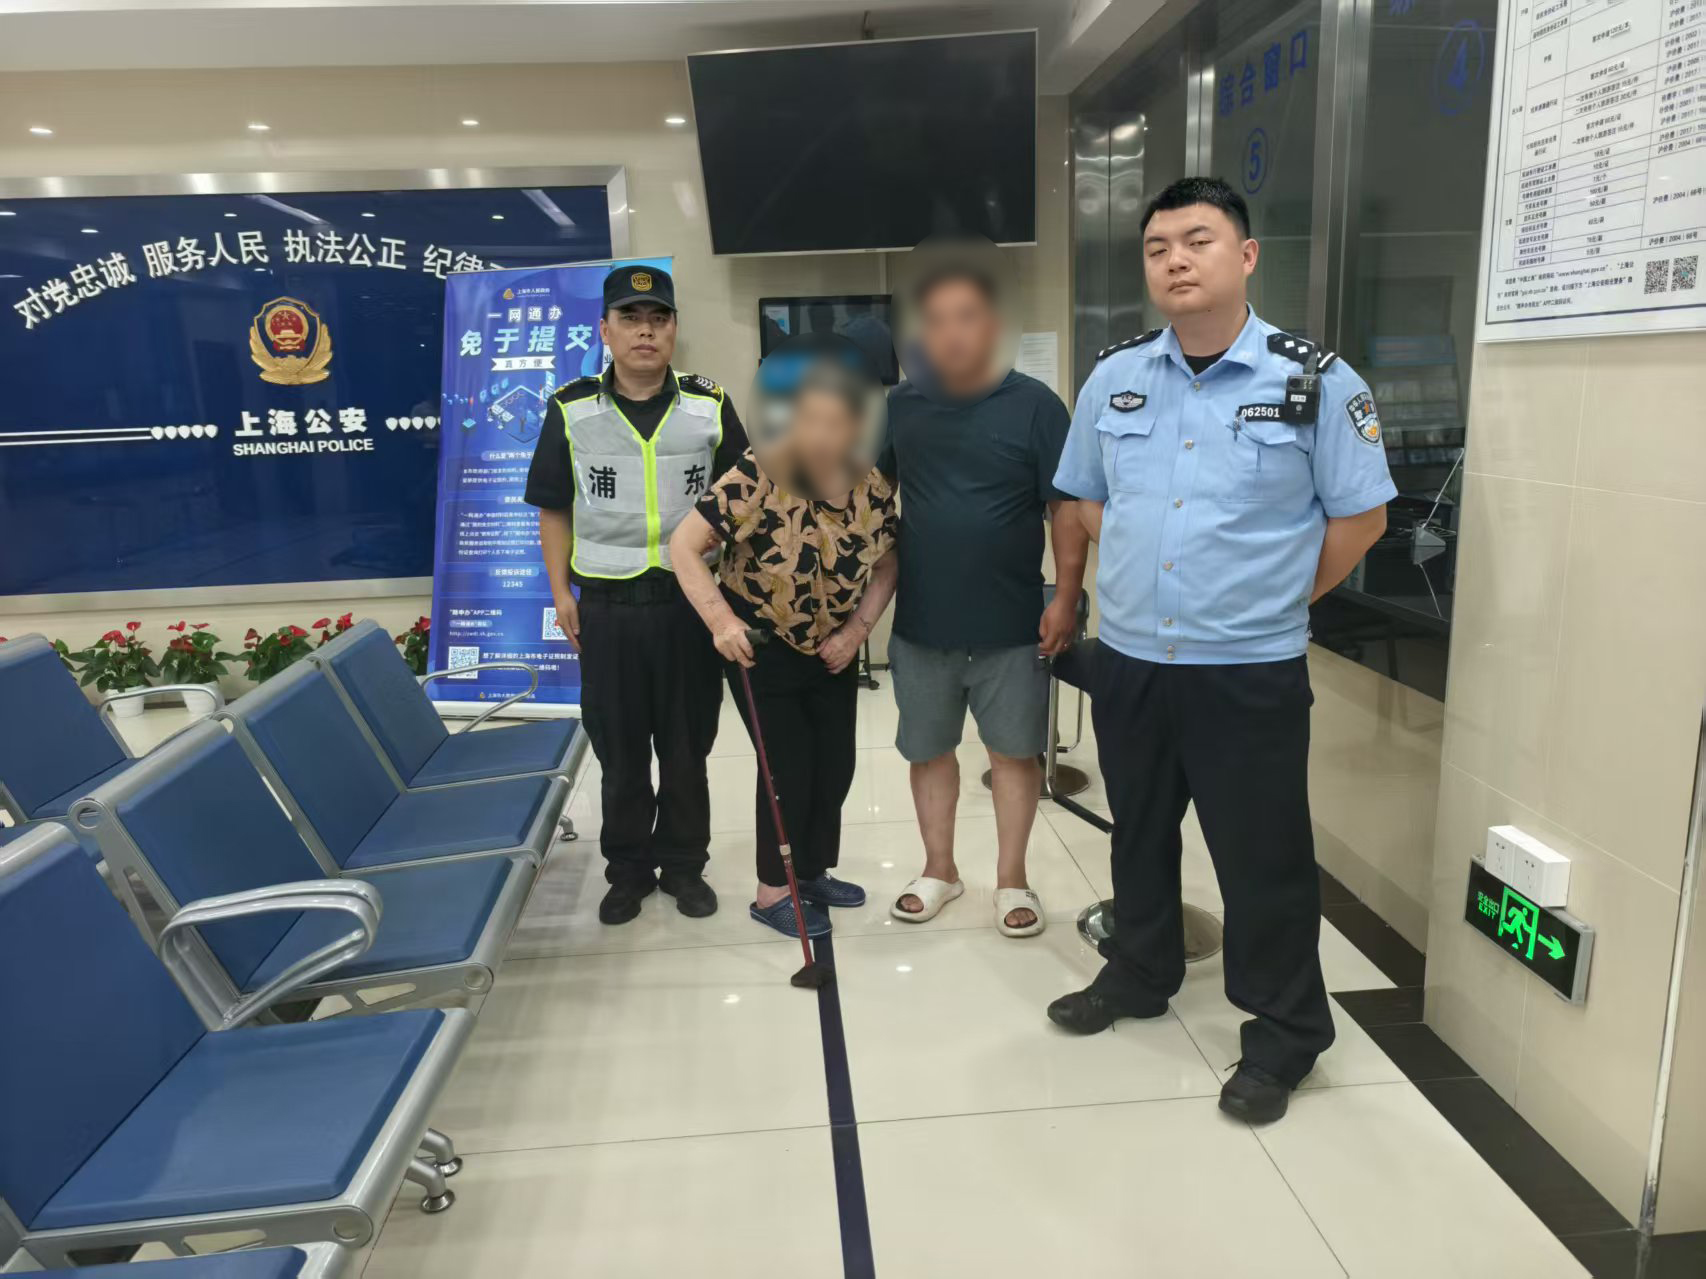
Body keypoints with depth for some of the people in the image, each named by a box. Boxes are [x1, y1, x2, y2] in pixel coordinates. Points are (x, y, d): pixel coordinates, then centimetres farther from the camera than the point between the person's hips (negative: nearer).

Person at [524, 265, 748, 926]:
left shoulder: (711, 408, 2)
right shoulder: (570, 411, 1)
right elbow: (554, 510, 7)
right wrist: (561, 592, 2)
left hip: (691, 603, 0)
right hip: (607, 606, 0)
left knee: (687, 746, 11)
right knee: (619, 750, 11)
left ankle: (684, 863, 27)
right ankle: (628, 868, 27)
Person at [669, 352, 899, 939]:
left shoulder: (873, 486, -9)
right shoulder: (759, 477, -24)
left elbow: (886, 563, 4)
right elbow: (683, 544, -23)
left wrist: (858, 629, -8)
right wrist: (721, 619, -33)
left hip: (832, 646, 6)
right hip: (761, 646, -5)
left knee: (836, 763, 12)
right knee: (790, 766, -1)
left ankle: (814, 871, 33)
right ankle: (772, 891, 17)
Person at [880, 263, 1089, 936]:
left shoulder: (1034, 405, -7)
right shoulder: (900, 406, 1)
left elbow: (1068, 509, -6)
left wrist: (1066, 598, -12)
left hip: (1012, 625, -2)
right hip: (921, 624, 3)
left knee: (1014, 750, 9)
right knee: (929, 751, 14)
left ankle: (1012, 879, 27)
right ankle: (939, 870, 33)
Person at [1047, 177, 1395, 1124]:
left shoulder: (1314, 380, -9)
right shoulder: (1113, 377, 3)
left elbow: (1359, 516, -3)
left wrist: (1274, 600, 1)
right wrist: (1141, 576, 7)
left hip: (1251, 673, -4)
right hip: (1127, 662, 4)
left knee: (1262, 858, 6)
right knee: (1139, 834, 20)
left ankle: (1285, 1035, 25)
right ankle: (1139, 973, 42)